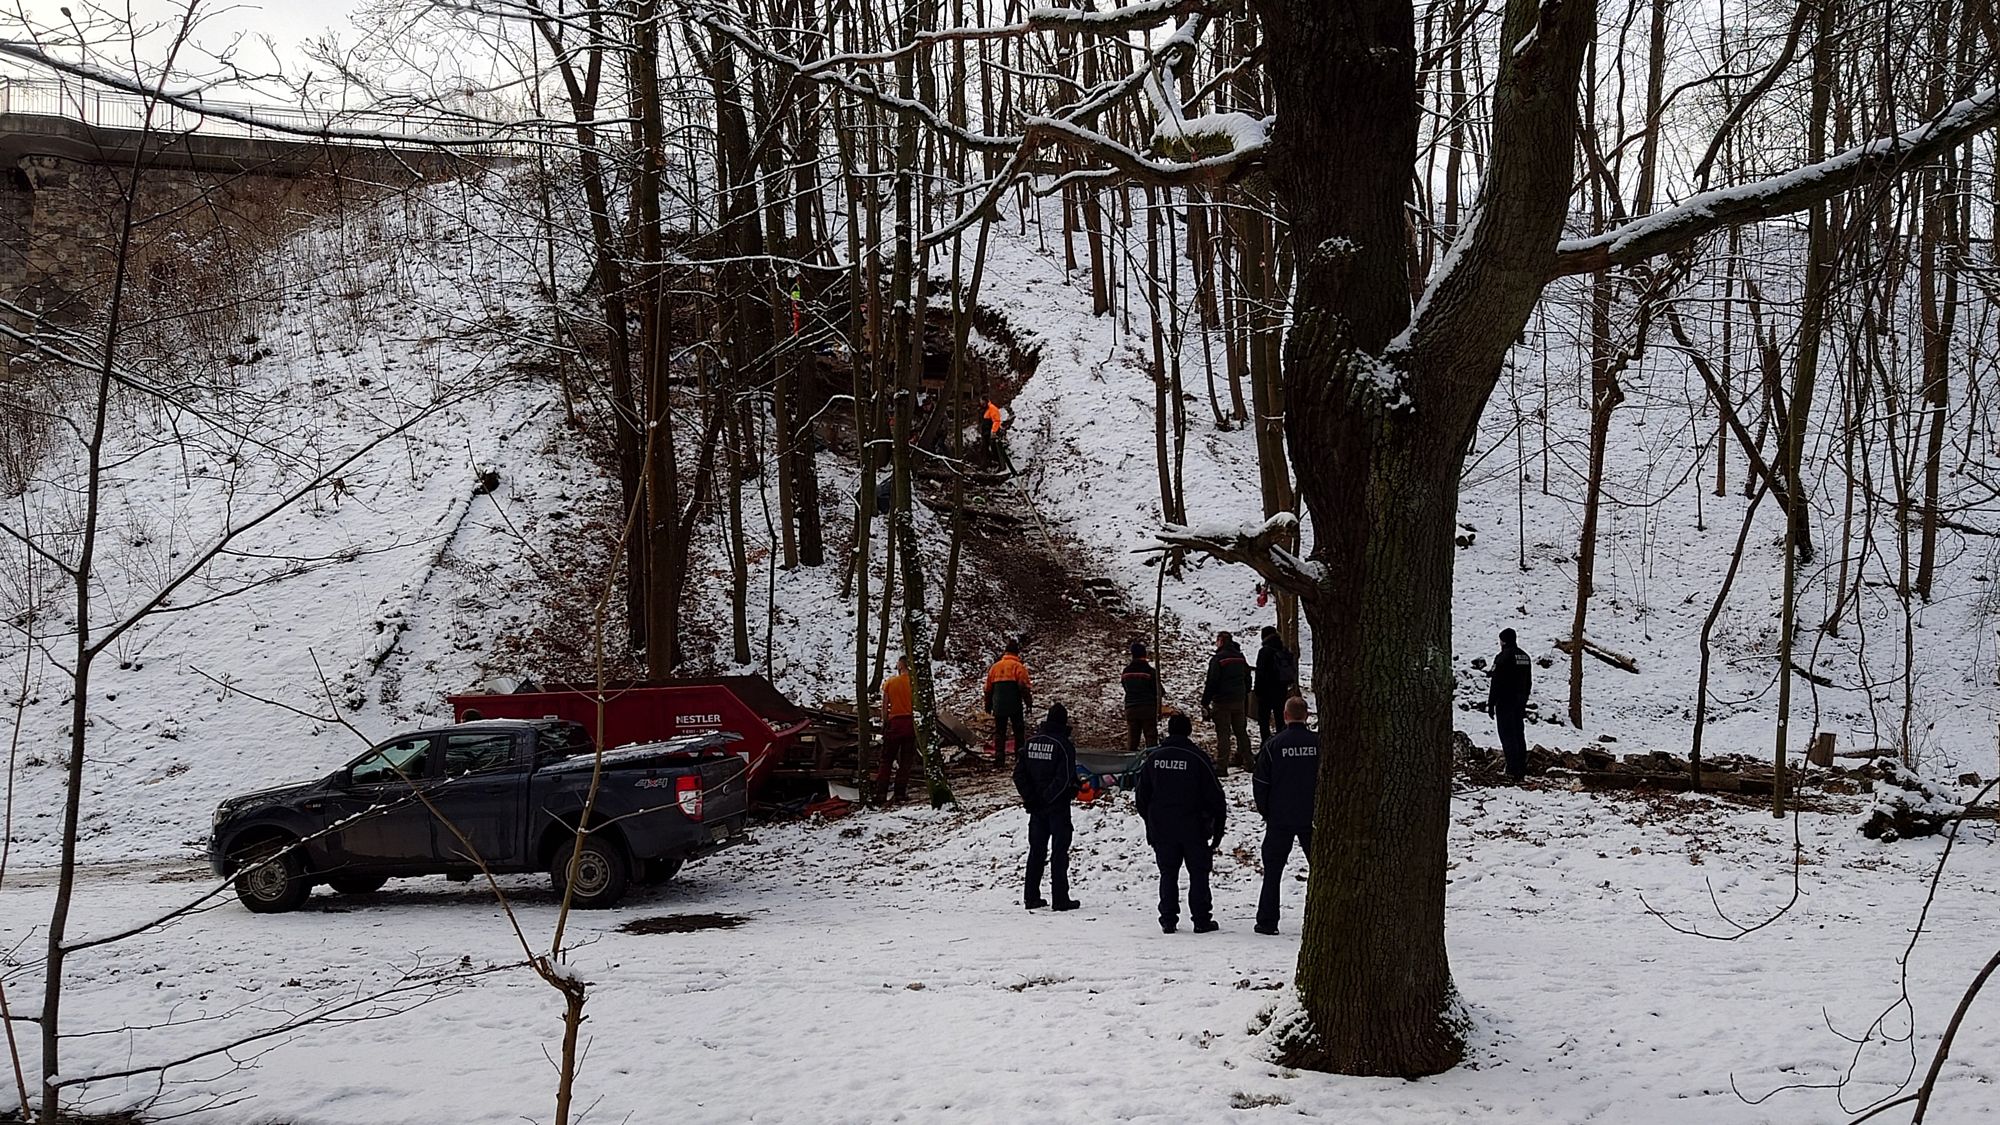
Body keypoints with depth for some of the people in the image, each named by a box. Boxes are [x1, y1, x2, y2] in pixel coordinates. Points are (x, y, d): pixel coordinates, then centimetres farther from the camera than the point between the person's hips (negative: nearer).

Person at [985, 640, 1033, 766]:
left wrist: (988, 706, 22)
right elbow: (1024, 687, -11)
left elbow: (988, 689, 14)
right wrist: (1029, 703, -3)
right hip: (1015, 707, -3)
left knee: (999, 731, 7)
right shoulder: (1018, 667, -6)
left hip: (999, 707, 3)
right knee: (1019, 731, 8)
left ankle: (999, 757, -1)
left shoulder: (995, 666, 10)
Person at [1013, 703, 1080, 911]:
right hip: (1058, 806, -5)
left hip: (1036, 807, 5)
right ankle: (1060, 899, 0)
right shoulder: (1064, 745, -13)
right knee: (1059, 851, 0)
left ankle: (1031, 896, 13)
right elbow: (1065, 778, -20)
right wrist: (1048, 797, -13)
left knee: (1036, 851, 13)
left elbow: (1019, 773, 3)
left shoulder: (1031, 743, 4)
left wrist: (1030, 797, 2)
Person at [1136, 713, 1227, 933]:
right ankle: (1201, 919, 4)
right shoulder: (1197, 759, -9)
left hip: (1161, 829, 3)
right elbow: (1214, 796, -7)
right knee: (1198, 872, 6)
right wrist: (1218, 826, 2)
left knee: (1168, 873, 10)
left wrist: (1150, 822, 20)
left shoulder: (1153, 759, 3)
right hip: (1193, 828, -3)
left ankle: (1168, 920, 7)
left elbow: (1142, 797, 9)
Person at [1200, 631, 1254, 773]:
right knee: (1241, 731, 15)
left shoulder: (1217, 659, -13)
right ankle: (1247, 762, 21)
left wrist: (1205, 703, -10)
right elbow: (1248, 680, 18)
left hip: (1222, 702, -6)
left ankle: (1221, 766, -7)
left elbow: (1212, 683, -15)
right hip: (1240, 701, 6)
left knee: (1223, 734, -5)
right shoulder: (1240, 658, 10)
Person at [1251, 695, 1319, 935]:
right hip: (1312, 818, 1)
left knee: (1272, 869, 7)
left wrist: (1265, 811, 9)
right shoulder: (1319, 743, -4)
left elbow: (1260, 782, -4)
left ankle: (1267, 921, 5)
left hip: (1280, 819, -1)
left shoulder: (1273, 744, -8)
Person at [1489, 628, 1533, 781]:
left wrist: (1491, 704, -10)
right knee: (1519, 734, 13)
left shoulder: (1502, 658, -15)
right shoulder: (1525, 657, 11)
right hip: (1520, 702, 8)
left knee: (1507, 735, -5)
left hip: (1505, 701, -8)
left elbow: (1496, 683, -16)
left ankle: (1513, 769, -9)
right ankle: (1522, 769, 16)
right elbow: (1528, 682, 17)